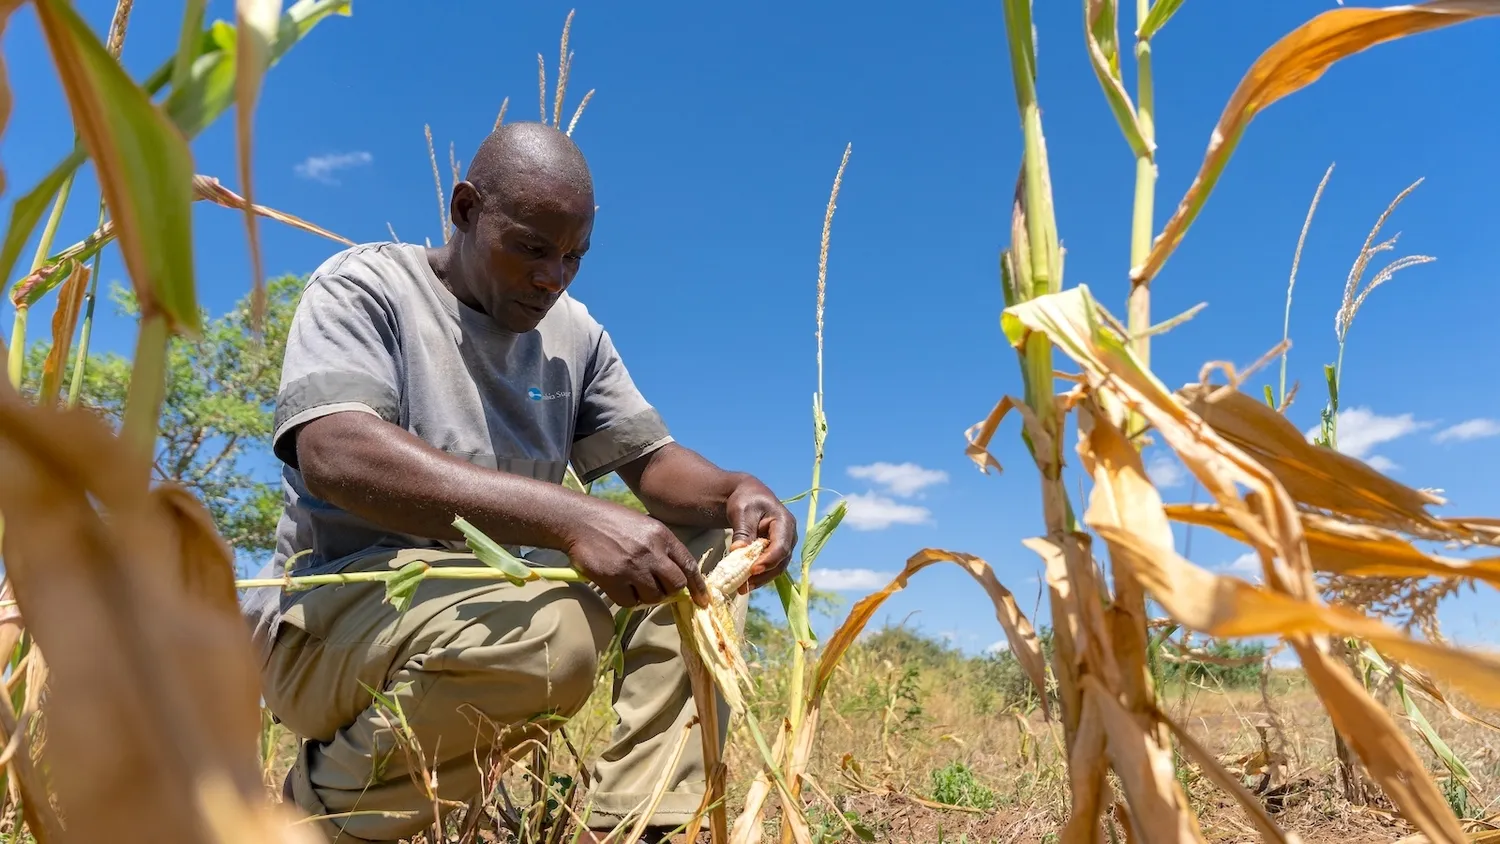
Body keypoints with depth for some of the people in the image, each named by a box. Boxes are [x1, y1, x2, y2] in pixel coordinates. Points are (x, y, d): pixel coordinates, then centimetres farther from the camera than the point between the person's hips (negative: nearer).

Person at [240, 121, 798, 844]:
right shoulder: (365, 287, -9)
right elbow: (334, 455, -27)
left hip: (504, 598, 7)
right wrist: (570, 517, -39)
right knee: (554, 629, -35)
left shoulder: (574, 332, 9)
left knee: (712, 541, -4)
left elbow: (651, 460, 7)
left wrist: (734, 491, -18)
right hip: (329, 618, -6)